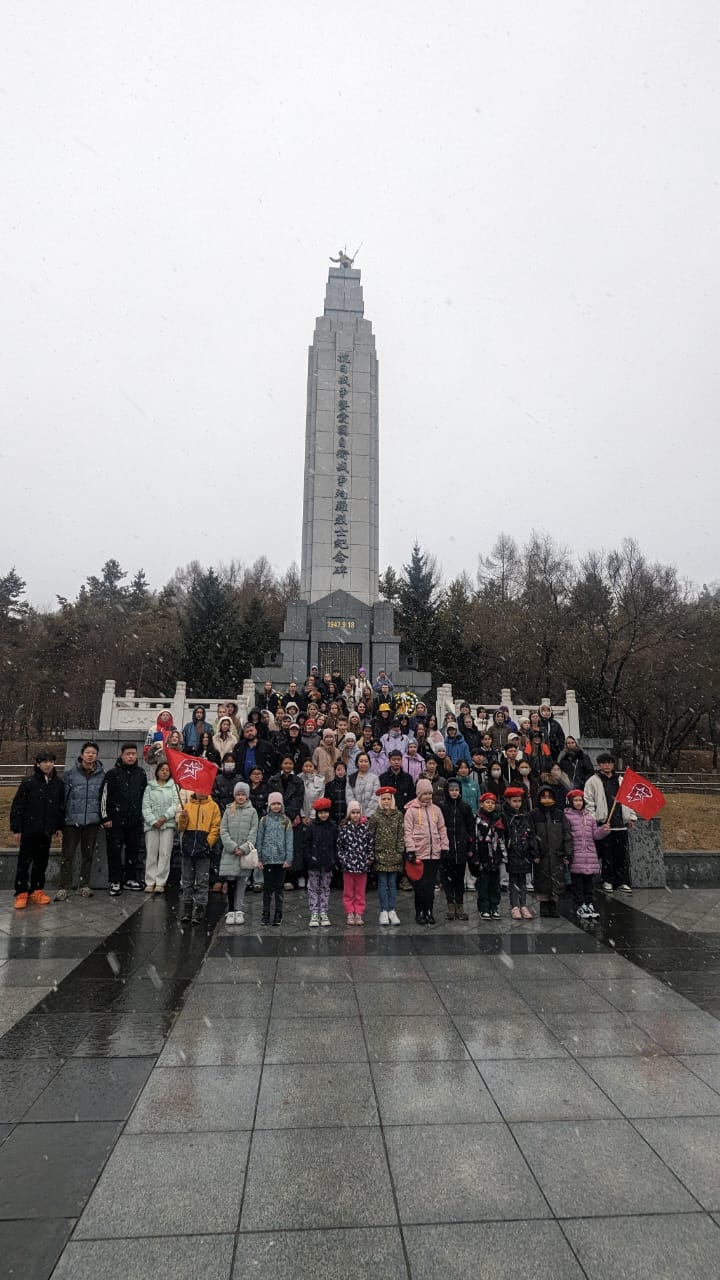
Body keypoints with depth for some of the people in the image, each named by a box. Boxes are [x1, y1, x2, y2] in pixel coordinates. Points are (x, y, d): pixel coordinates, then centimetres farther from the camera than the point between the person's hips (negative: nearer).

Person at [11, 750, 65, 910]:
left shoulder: (58, 783, 4)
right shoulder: (28, 782, -8)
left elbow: (61, 806, 12)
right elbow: (17, 806, -7)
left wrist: (59, 826, 11)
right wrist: (16, 828, -9)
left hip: (46, 831, 4)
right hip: (29, 830, -4)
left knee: (41, 862, 10)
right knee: (24, 862, 2)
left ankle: (36, 891, 20)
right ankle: (21, 893, 10)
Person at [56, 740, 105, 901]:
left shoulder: (102, 775, 3)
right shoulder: (69, 774, -1)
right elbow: (62, 797, -1)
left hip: (92, 821, 2)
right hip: (72, 820, -2)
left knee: (88, 854, 10)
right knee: (67, 855, 1)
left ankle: (84, 886, 21)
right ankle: (63, 887, 10)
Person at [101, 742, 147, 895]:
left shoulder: (141, 774, 9)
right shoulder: (112, 773, -3)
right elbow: (104, 796, -5)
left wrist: (143, 815, 14)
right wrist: (105, 818, -8)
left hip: (135, 821, 4)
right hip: (116, 821, -3)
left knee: (133, 851, 8)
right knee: (114, 852, 1)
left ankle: (131, 879, 20)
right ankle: (115, 882, 9)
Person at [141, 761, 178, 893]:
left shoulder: (173, 786, 9)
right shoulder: (149, 787, 11)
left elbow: (175, 805, 0)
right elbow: (145, 807, 4)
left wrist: (165, 817, -12)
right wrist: (153, 821, -8)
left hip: (168, 823, -1)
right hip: (152, 824, 1)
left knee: (165, 853, -3)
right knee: (151, 853, 1)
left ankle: (160, 882, 1)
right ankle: (150, 882, 6)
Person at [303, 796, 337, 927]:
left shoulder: (333, 828, 4)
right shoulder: (311, 827, -2)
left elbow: (336, 846, 8)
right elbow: (305, 845, -1)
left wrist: (334, 859, -3)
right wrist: (309, 858, -11)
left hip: (328, 864, 2)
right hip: (314, 864, -2)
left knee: (325, 888, 9)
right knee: (313, 889, 2)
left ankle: (324, 914, 16)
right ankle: (314, 914, 6)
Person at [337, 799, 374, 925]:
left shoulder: (366, 828, 0)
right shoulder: (344, 828, -2)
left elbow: (371, 846, 3)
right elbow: (339, 846, 2)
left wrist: (369, 860, -3)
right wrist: (343, 860, -5)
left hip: (362, 866, 1)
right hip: (348, 865, -1)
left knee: (360, 892, 9)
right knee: (348, 892, 9)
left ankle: (359, 914, 18)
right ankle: (350, 914, 19)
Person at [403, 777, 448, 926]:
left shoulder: (436, 809, 10)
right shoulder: (411, 810, -3)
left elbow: (442, 830, 13)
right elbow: (408, 831, -6)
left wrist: (444, 848, 7)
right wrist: (410, 850, -13)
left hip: (435, 853, 4)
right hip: (419, 853, -4)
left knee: (431, 884, 9)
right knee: (421, 884, 1)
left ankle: (429, 912, 19)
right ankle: (419, 912, 12)